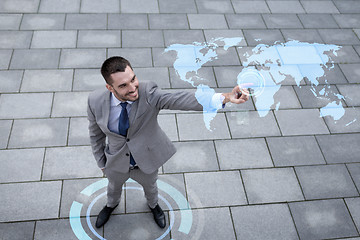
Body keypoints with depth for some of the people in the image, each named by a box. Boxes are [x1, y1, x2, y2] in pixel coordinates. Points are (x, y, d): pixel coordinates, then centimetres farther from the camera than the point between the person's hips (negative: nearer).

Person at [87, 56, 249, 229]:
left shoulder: (148, 93, -35)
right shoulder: (96, 101, -27)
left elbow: (181, 99, -50)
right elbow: (95, 133, -8)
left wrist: (226, 97, -64)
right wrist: (101, 162, 2)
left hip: (146, 160, -1)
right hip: (116, 163, 1)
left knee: (150, 185, 31)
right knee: (114, 186, 32)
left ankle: (153, 204, 67)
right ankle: (112, 204, 68)